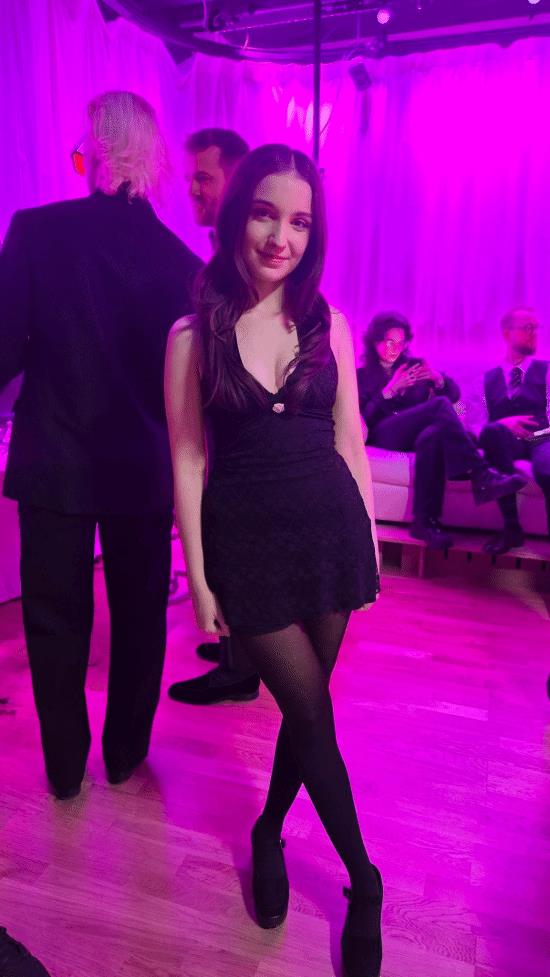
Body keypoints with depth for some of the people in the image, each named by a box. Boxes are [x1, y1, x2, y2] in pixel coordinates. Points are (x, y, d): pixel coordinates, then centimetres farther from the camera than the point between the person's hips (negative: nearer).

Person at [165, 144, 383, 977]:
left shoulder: (328, 324, 3)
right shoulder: (193, 336, -4)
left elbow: (350, 443, 6)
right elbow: (188, 462, -4)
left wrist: (368, 541, 7)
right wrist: (198, 579, -4)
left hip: (330, 530, 3)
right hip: (248, 542, -2)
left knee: (305, 704, 14)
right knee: (312, 711, 5)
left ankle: (269, 831, 44)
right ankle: (363, 881, 31)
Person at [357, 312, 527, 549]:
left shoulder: (414, 364, 23)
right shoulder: (362, 375, 14)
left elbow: (454, 395, 14)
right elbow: (362, 419, -3)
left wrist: (438, 378, -7)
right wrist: (390, 389, -14)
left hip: (417, 434, 3)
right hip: (385, 436, -3)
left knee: (432, 436, -38)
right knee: (440, 405, -29)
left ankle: (426, 521, -43)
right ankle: (481, 476, -37)